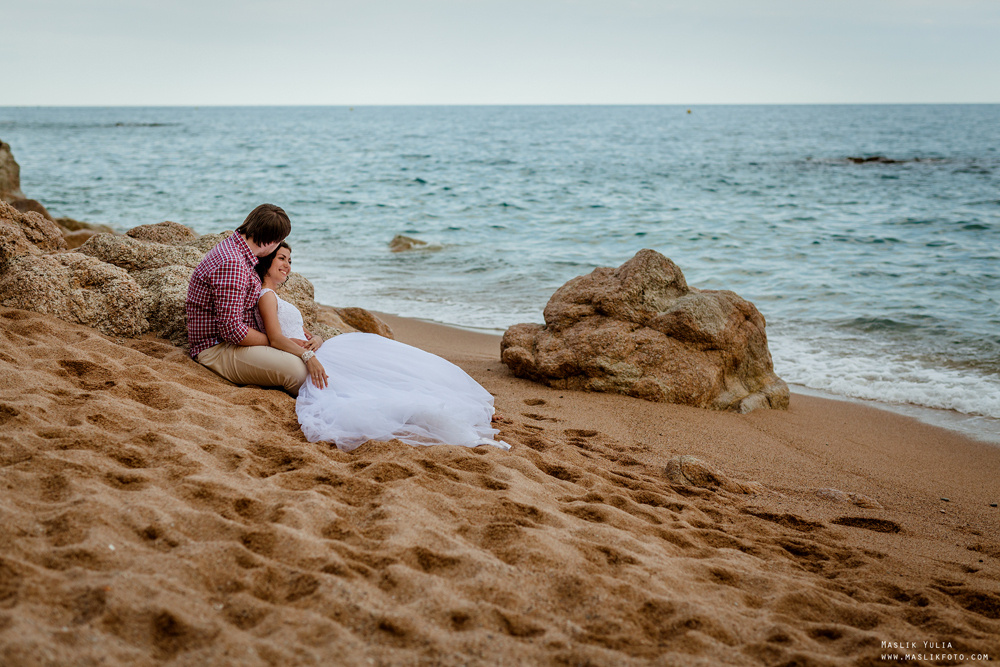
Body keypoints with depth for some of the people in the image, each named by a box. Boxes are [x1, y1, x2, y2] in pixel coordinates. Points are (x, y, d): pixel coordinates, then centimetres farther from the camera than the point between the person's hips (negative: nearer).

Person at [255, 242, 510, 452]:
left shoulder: (276, 297, 26)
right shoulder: (267, 296, -5)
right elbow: (276, 338, -19)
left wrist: (316, 339, -3)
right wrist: (308, 356, -30)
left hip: (314, 357, 10)